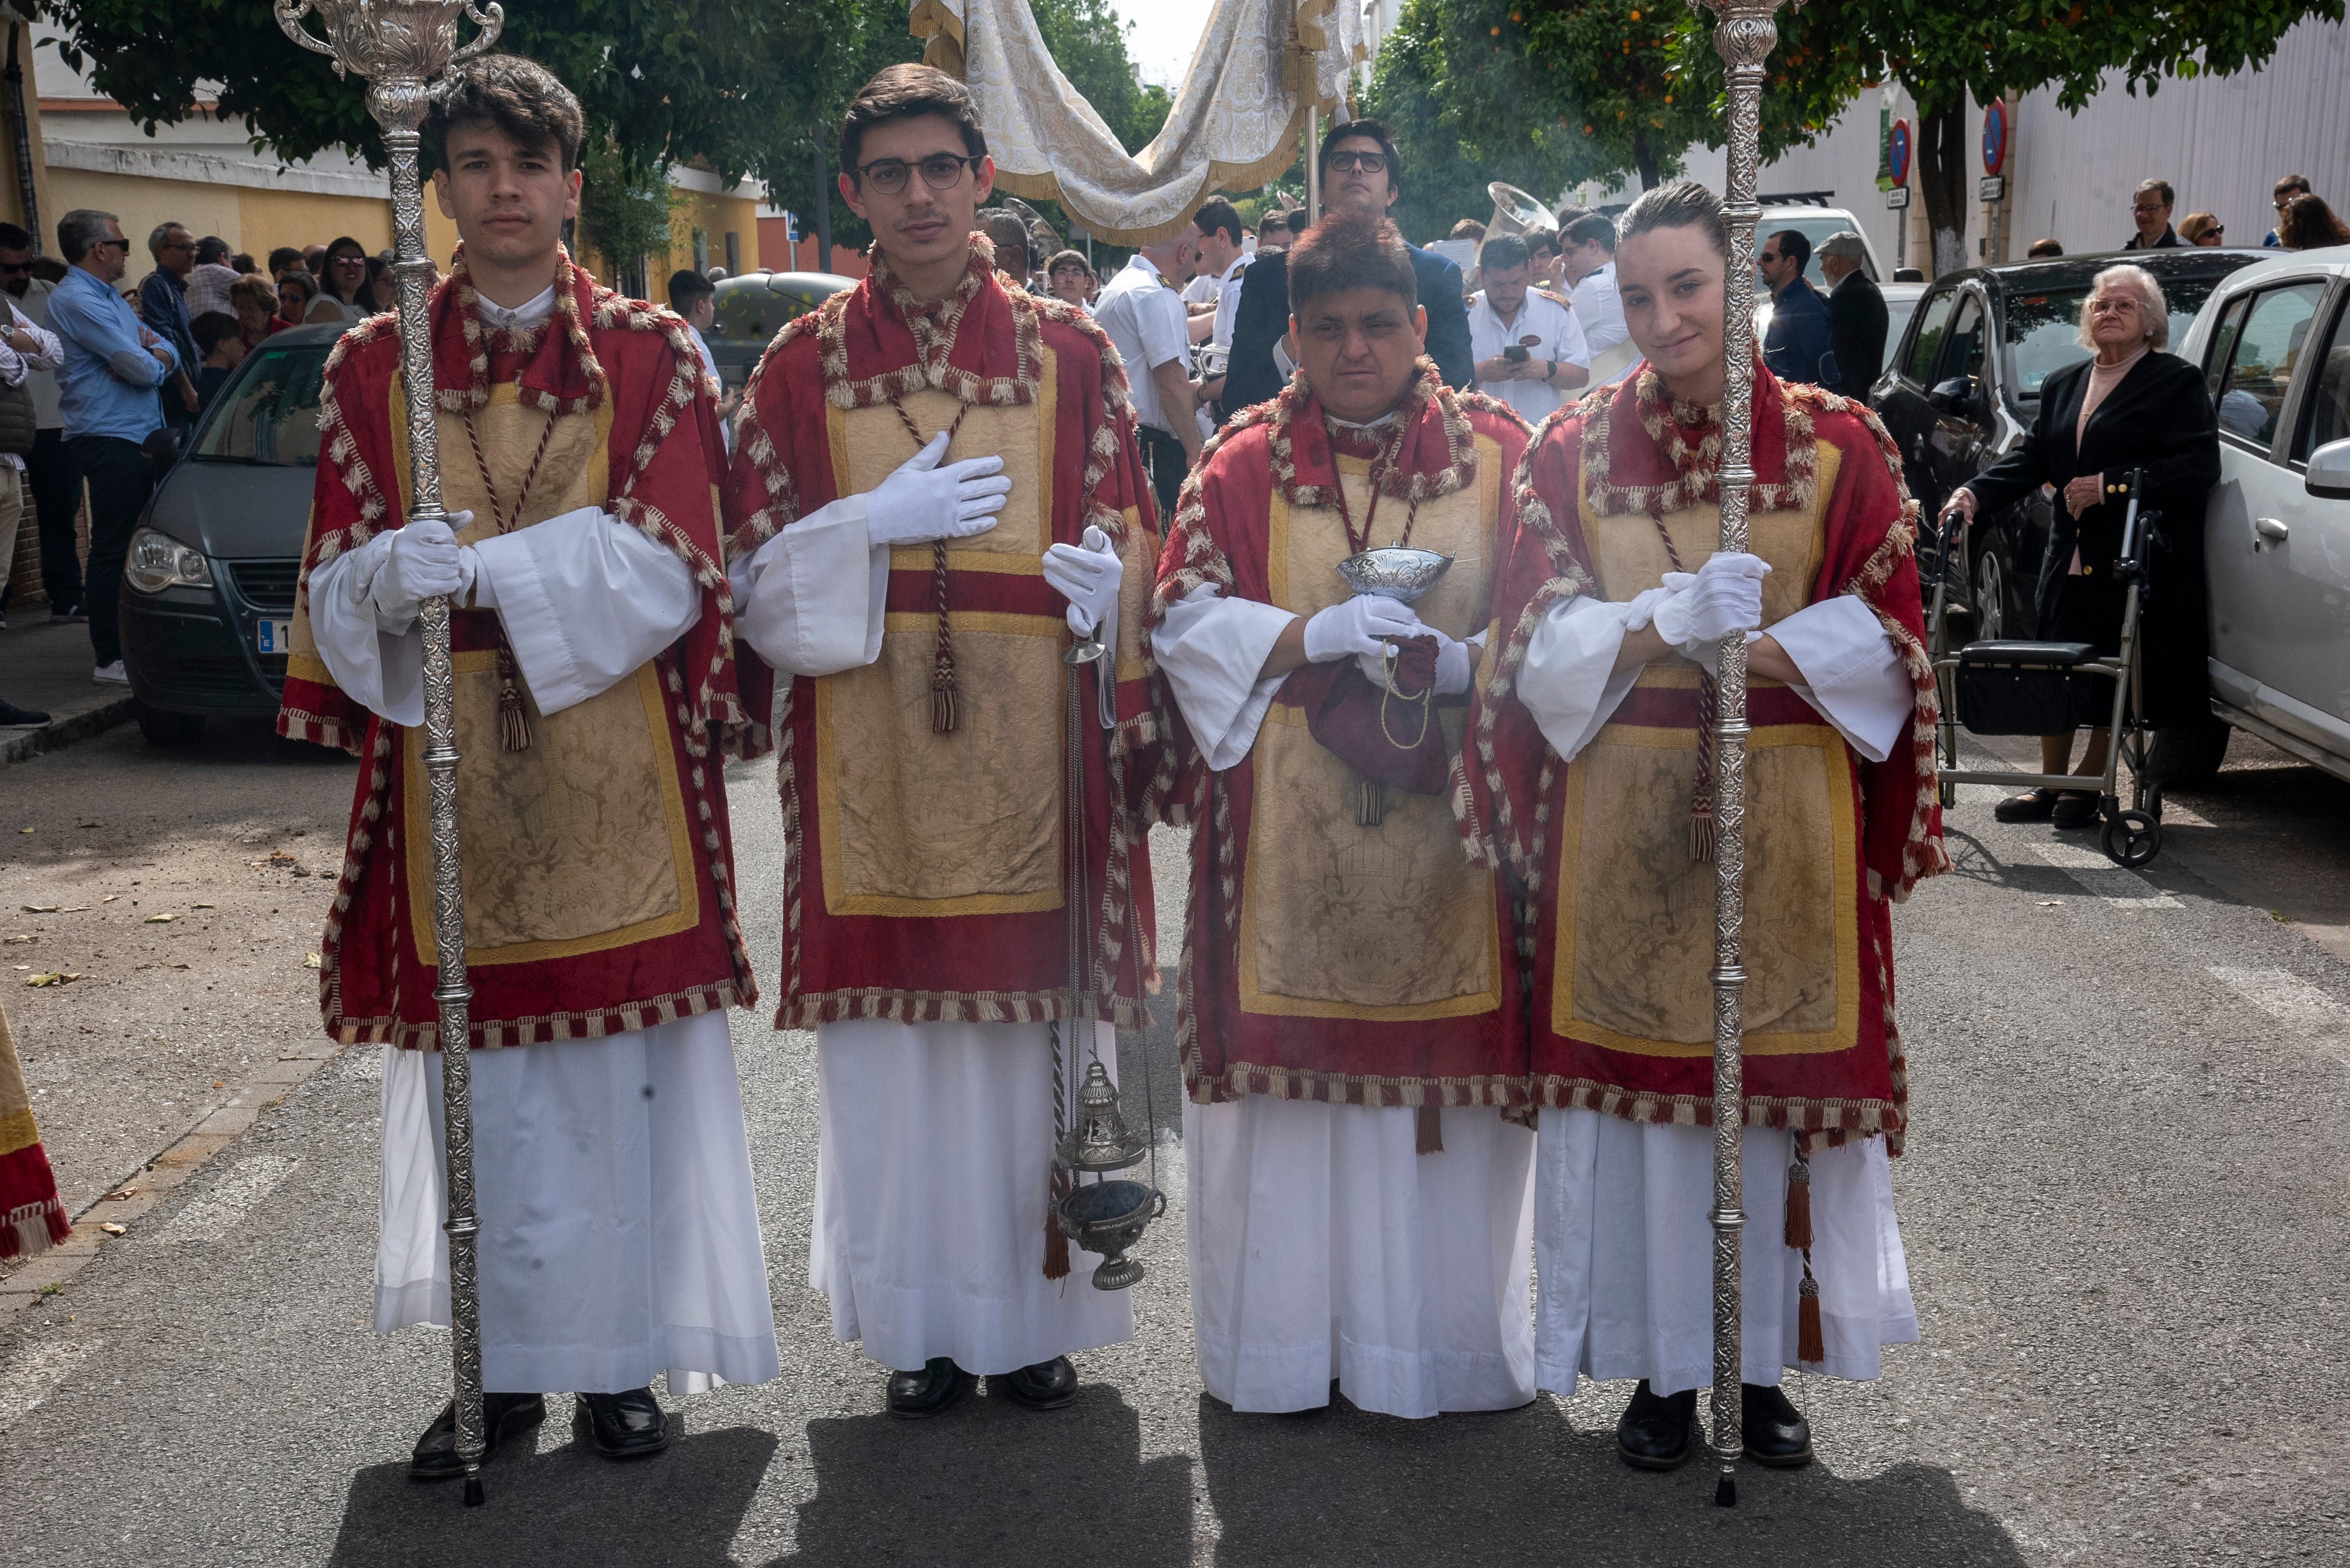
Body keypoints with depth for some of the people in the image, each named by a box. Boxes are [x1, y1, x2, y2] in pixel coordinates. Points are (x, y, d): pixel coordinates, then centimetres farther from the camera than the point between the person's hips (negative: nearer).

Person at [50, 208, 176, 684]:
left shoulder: (111, 299, 19)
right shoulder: (77, 300, -14)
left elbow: (166, 352, 16)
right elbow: (142, 369, -20)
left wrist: (151, 358, -7)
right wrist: (153, 361, 3)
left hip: (138, 436, 10)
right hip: (110, 440, -10)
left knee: (132, 547, 14)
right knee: (113, 550, -7)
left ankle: (126, 641, 23)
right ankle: (110, 659, -3)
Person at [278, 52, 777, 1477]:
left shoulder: (651, 357, 4)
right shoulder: (375, 365, 9)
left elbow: (667, 566, -7)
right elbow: (342, 585, 5)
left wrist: (481, 569, -19)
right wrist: (392, 578, -19)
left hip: (617, 771, -1)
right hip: (452, 767, 1)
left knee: (624, 1068, 0)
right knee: (481, 1071, 3)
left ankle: (621, 1356, 13)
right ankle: (502, 1363, 15)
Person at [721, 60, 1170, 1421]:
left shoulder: (1071, 353, 5)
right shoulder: (803, 367, 6)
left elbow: (1132, 549, 7)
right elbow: (757, 579, 3)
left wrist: (1107, 582, -15)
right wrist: (881, 522, -12)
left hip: (1039, 753, 0)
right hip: (874, 762, 0)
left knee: (1044, 1015, 3)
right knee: (897, 1039, 4)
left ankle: (1039, 1309, 19)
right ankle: (924, 1321, 18)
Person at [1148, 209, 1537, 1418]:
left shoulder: (1499, 455, 7)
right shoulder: (1246, 464, 7)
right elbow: (1188, 619, 1)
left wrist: (1457, 662, -15)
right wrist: (1319, 636, -14)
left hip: (1448, 824, 0)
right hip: (1289, 838, 0)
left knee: (1446, 1074, 2)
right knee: (1292, 1063, 1)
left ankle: (1443, 1340, 16)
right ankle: (1284, 1348, 14)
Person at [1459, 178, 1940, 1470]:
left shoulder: (1836, 445, 4)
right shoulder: (1571, 454, 6)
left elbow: (1888, 639, 1)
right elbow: (1539, 644, -1)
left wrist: (1752, 648, -14)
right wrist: (1671, 622, -17)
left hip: (1789, 820, 0)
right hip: (1625, 822, 0)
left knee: (1779, 1081, 3)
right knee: (1640, 1081, 2)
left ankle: (1767, 1362, 18)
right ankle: (1662, 1367, 15)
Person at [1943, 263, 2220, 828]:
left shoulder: (2176, 381, -4)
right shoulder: (2063, 384, 18)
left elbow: (2199, 466, -14)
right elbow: (2033, 457, 13)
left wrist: (2108, 485, -19)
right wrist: (1976, 493, -5)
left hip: (2136, 563, -6)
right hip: (2069, 559, 6)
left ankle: (2088, 785, 13)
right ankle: (2050, 785, 21)